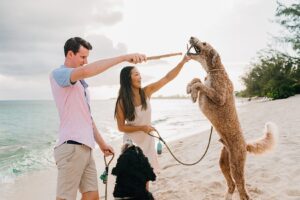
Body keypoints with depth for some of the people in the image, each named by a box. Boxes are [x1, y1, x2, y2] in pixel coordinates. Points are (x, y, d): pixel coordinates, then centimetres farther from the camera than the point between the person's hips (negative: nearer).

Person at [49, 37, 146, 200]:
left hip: (86, 148, 9)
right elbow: (86, 71, -27)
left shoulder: (80, 82, 20)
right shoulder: (58, 74, -6)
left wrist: (101, 143, 23)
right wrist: (123, 57, -28)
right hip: (71, 147, -9)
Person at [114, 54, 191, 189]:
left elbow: (167, 78, -11)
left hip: (147, 141, 4)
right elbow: (121, 127, -12)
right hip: (132, 142, -4)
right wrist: (142, 128, -23)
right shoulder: (122, 102, -17)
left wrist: (182, 62, -19)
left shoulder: (146, 92, -8)